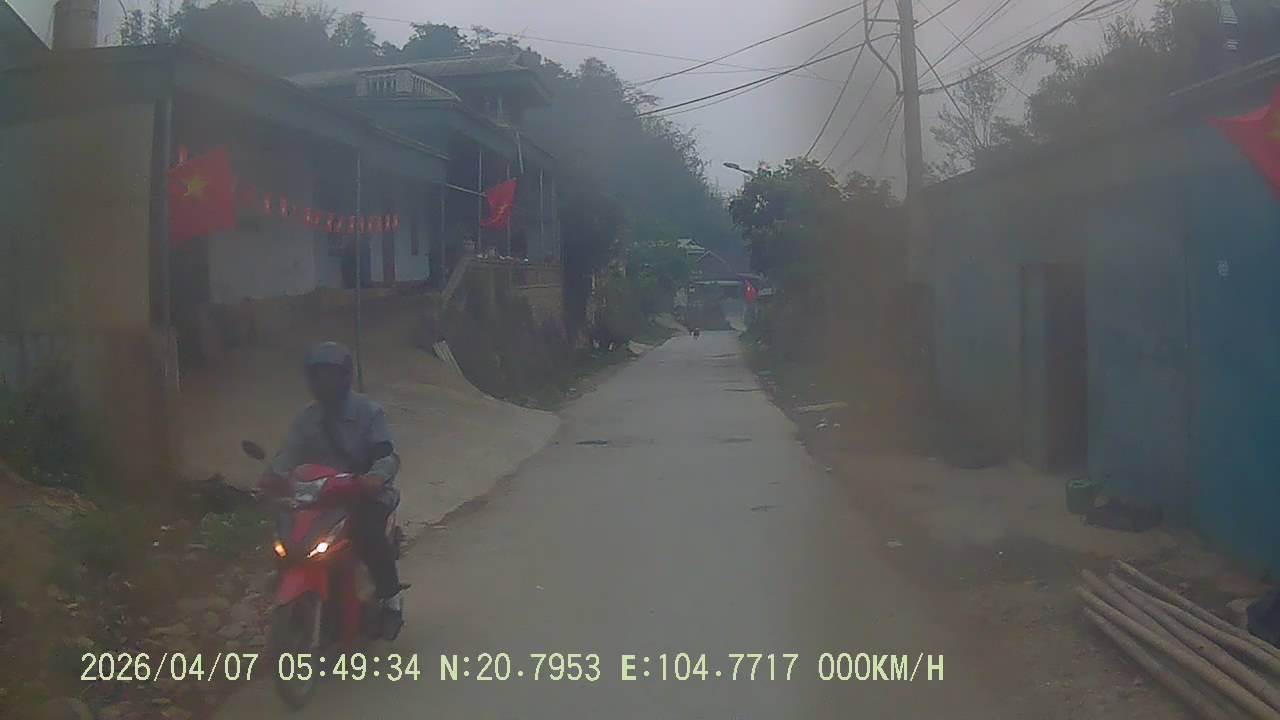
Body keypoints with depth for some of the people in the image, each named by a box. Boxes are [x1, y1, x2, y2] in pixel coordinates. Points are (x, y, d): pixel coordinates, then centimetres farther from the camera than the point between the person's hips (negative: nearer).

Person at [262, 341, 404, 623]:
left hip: (366, 492, -4)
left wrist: (377, 476, -42)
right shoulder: (306, 419, 8)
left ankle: (391, 596, -12)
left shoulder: (369, 412, -6)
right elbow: (290, 451, -6)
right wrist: (274, 473, -30)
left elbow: (387, 455, -19)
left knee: (367, 532, -32)